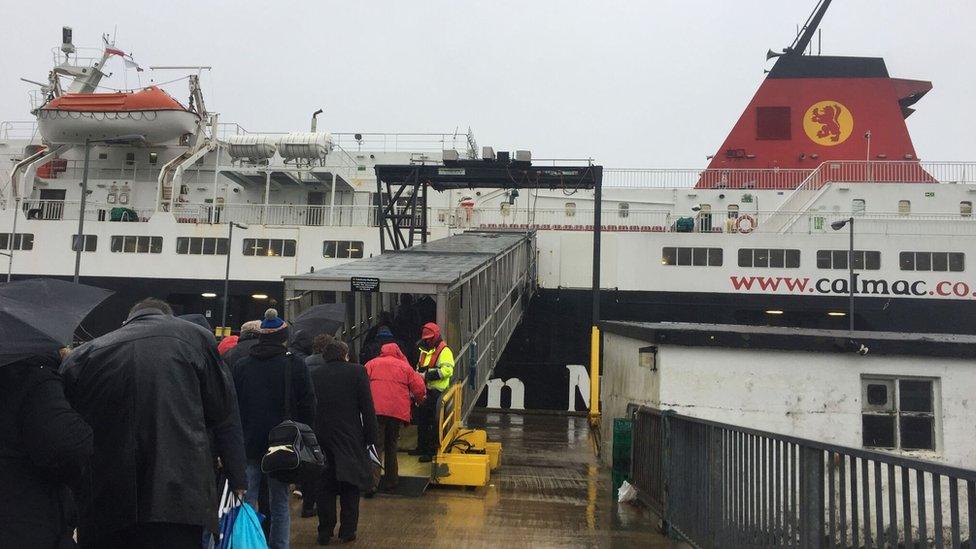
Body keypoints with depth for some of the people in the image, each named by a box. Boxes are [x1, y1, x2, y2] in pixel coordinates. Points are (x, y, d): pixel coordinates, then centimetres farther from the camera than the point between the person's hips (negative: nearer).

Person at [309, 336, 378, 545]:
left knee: (325, 487, 12)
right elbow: (367, 408, -8)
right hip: (350, 438, -2)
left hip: (322, 438, 2)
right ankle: (348, 530, 14)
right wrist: (370, 436, -3)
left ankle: (325, 532, 14)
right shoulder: (356, 371, -5)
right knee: (350, 488, 11)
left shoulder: (314, 375, 3)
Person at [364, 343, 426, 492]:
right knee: (391, 445, 17)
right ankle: (390, 480, 23)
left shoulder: (371, 364, 13)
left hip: (376, 409, -1)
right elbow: (420, 389, 8)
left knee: (376, 445, -1)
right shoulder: (405, 366, 13)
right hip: (398, 412, 1)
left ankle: (372, 481, -16)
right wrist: (418, 400, 29)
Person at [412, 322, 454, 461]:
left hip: (436, 392, -9)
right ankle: (421, 447, 29)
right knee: (422, 420, 16)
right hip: (423, 391, 9)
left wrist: (427, 375, -21)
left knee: (434, 423, -4)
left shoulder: (444, 351, -11)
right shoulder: (424, 350, 17)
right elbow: (419, 368, 31)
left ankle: (431, 451, 3)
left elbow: (447, 370, -23)